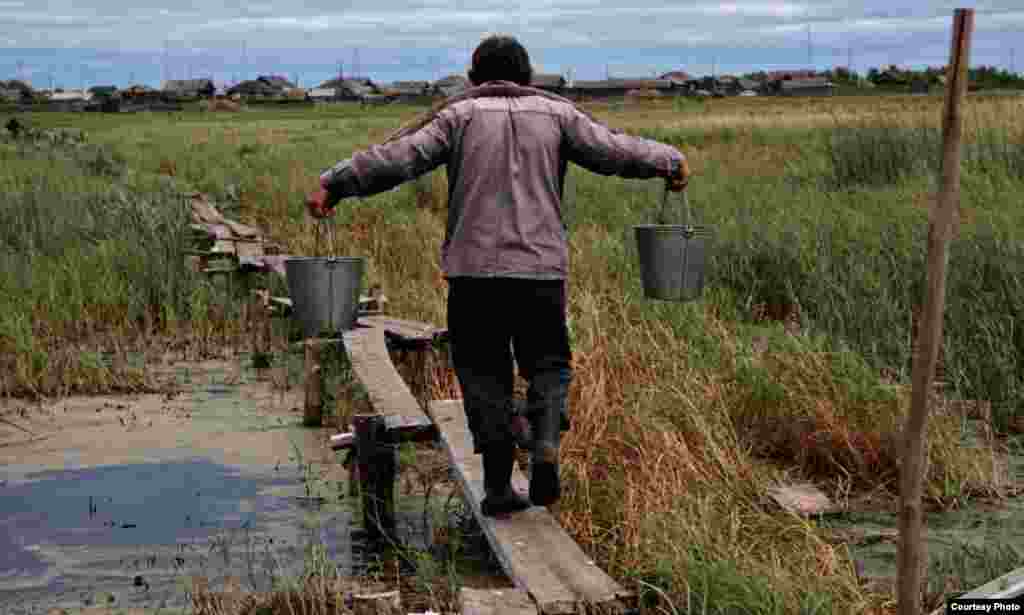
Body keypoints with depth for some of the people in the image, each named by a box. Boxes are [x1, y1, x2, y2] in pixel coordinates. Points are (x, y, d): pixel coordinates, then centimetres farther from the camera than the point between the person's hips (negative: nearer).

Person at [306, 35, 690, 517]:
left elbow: (399, 158, -5)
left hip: (474, 269, -1)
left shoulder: (460, 116, 5)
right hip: (541, 268, 1)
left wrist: (334, 183, -2)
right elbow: (613, 150, 9)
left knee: (483, 372, 9)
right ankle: (545, 443, -11)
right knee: (547, 364, 15)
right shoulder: (555, 114, 9)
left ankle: (498, 485, 8)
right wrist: (669, 160, 25)